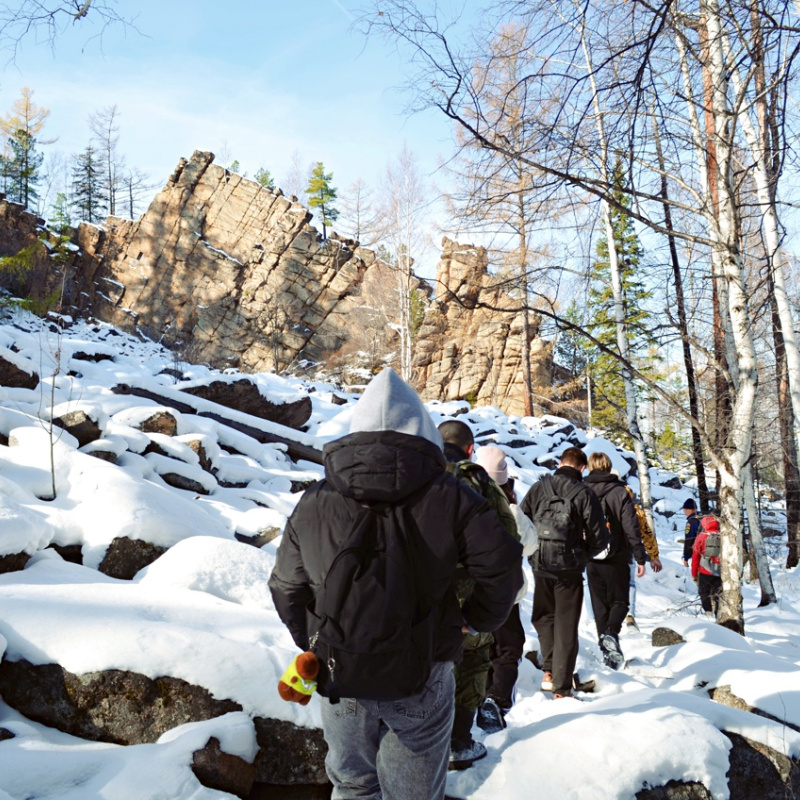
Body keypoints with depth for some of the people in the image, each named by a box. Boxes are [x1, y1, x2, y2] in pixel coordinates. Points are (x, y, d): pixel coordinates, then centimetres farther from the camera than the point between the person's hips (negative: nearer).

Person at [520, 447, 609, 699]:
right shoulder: (585, 495, -10)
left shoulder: (538, 488, -4)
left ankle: (549, 670, 15)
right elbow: (599, 539, -8)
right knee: (566, 627, 9)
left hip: (540, 567, 2)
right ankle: (562, 688, 12)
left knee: (544, 617, 24)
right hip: (570, 569, -2)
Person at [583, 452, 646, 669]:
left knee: (599, 604, 13)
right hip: (616, 559, -2)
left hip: (591, 559, 3)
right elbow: (632, 529, -10)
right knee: (619, 601, 10)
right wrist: (640, 558, -3)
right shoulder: (620, 492, -7)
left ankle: (606, 649, 13)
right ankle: (612, 633, -17)